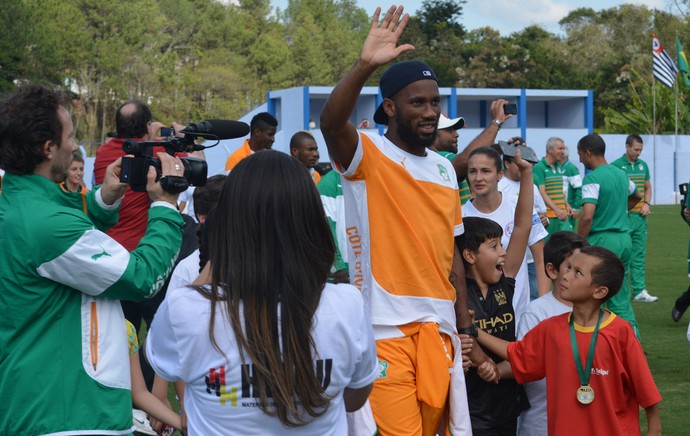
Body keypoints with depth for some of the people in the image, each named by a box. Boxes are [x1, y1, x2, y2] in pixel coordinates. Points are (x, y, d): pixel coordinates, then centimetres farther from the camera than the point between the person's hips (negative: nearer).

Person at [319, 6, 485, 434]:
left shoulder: (444, 169, 13)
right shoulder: (367, 155, -4)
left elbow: (450, 252, 16)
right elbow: (331, 123, -27)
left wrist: (467, 330, 14)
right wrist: (365, 65, -40)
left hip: (438, 325, 6)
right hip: (385, 325, -6)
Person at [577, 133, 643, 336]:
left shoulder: (593, 178, -13)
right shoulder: (621, 174, 12)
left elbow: (587, 216, -23)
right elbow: (636, 196, 34)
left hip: (602, 240, -7)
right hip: (624, 238, 8)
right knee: (621, 298, 12)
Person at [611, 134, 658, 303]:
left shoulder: (643, 165, 12)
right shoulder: (615, 166, -7)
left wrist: (646, 203, 5)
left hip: (640, 216, 6)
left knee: (639, 255, 7)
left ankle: (639, 290, 9)